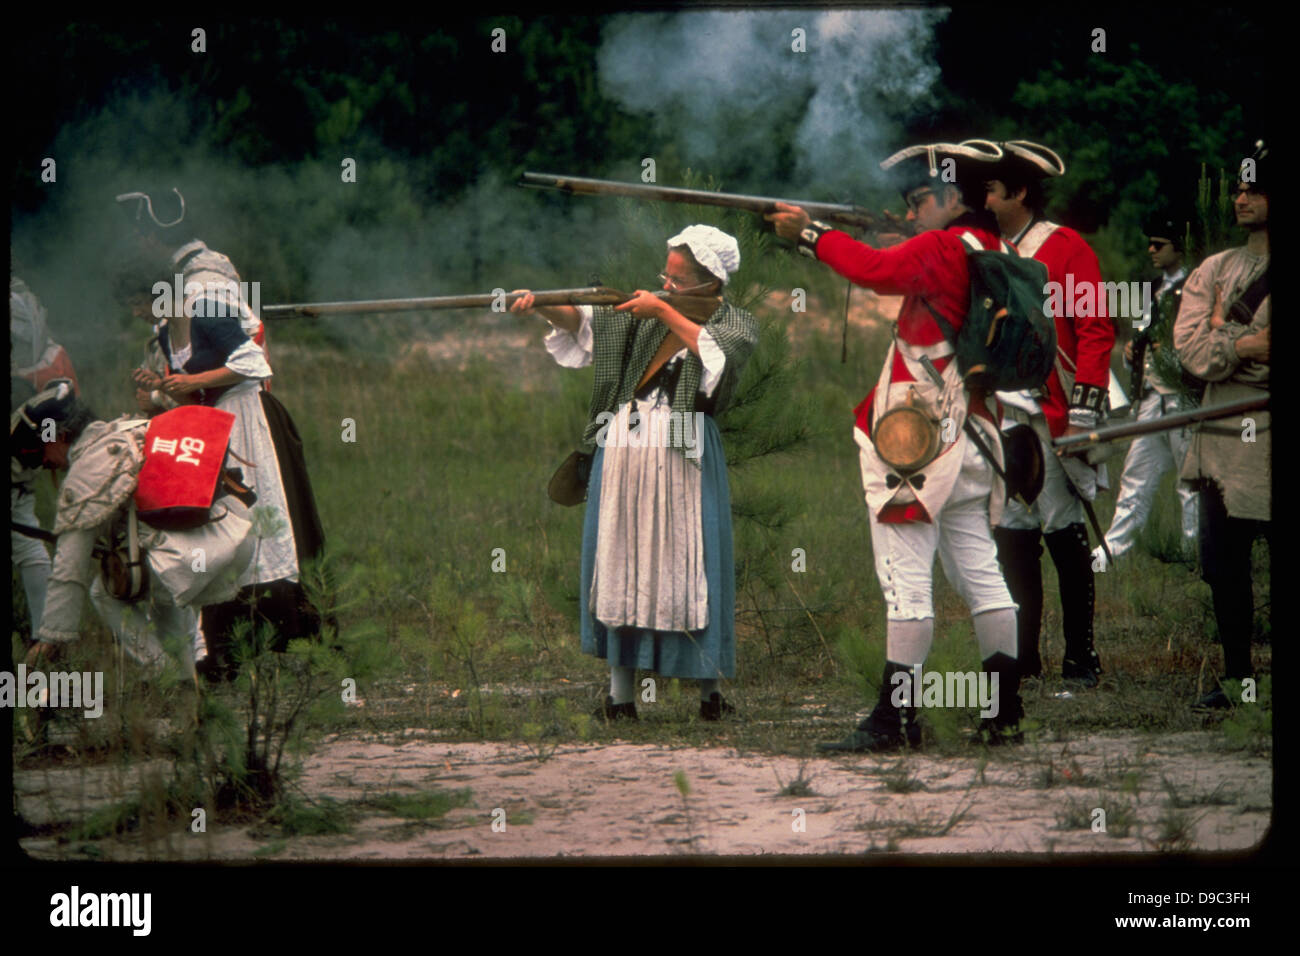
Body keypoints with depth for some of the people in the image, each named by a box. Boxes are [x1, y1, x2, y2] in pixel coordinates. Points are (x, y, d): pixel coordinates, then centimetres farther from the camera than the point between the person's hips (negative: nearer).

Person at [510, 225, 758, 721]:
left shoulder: (735, 322, 4)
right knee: (619, 563, 3)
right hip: (623, 447, 4)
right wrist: (542, 305, -5)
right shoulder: (644, 311, 15)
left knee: (687, 565, -4)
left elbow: (715, 350, -17)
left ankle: (709, 688, 6)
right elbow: (582, 320, 12)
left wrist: (664, 311, -14)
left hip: (683, 454, -4)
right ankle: (621, 691, 7)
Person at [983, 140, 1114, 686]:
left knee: (1063, 533, -4)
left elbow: (1095, 330, -7)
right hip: (996, 416, 6)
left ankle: (1081, 658, 2)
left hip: (1049, 417, -6)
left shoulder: (1065, 248, -2)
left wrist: (1083, 410, -14)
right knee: (1012, 536, 5)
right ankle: (1024, 657, 10)